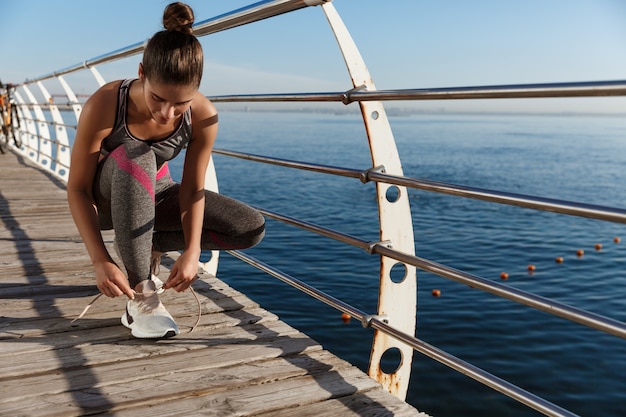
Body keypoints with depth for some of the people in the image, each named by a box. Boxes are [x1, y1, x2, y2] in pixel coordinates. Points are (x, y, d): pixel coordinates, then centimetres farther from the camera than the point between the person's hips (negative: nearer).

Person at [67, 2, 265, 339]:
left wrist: (192, 251, -30)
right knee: (136, 158, -40)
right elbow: (77, 188, -25)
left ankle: (146, 247, 2)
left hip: (152, 194, 3)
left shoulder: (203, 115, -24)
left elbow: (192, 189, -17)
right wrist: (100, 260, -35)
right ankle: (142, 298, -33)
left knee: (251, 228, -15)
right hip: (104, 198, -3)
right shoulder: (104, 104, -31)